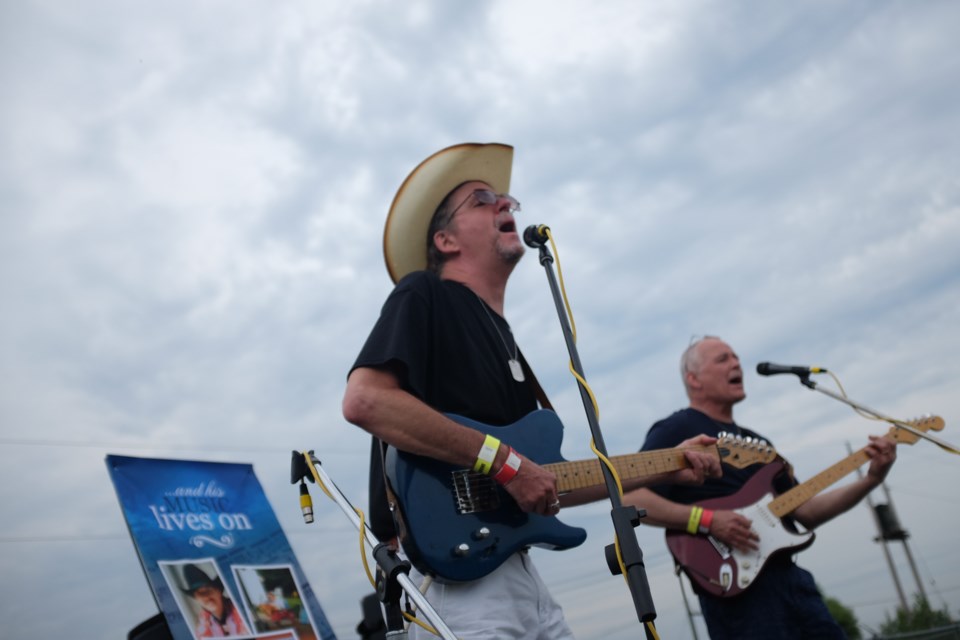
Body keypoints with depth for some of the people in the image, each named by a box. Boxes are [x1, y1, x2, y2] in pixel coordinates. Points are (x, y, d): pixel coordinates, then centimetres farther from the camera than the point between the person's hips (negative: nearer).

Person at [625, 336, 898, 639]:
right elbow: (628, 498, -14)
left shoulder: (755, 441, 22)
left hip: (791, 577, 8)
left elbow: (805, 512, 20)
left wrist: (870, 480, 9)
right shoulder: (677, 430, -2)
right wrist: (706, 520, -22)